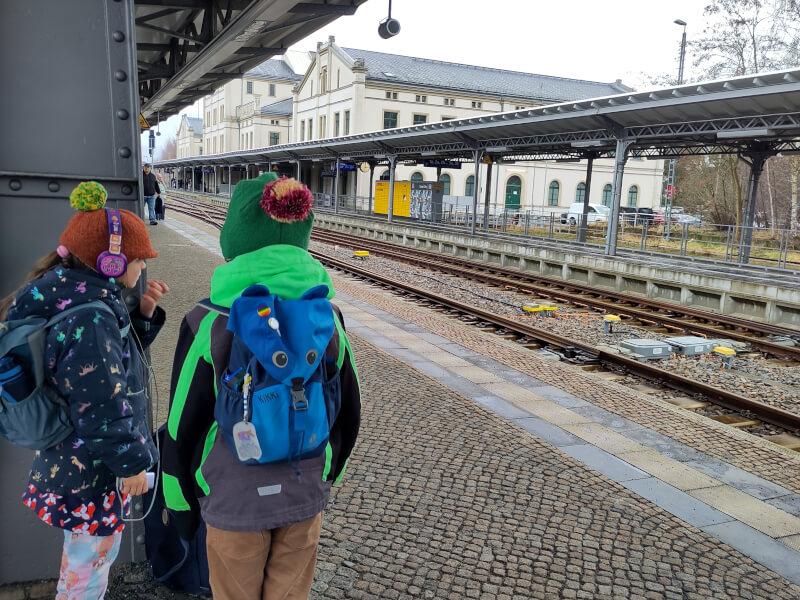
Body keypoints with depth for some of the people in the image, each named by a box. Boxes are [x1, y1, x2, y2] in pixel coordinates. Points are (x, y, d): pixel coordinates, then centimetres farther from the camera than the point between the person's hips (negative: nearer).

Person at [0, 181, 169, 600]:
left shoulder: (73, 298, 3)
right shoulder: (89, 319, -28)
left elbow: (114, 356, 15)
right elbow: (102, 408, -26)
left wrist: (143, 315, 0)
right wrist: (130, 463, -15)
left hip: (68, 465, 10)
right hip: (91, 475, -10)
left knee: (81, 560, 27)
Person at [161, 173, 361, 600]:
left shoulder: (209, 323, -18)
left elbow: (183, 426, -11)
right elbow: (349, 412, 0)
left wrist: (181, 505, 5)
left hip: (233, 501, -2)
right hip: (305, 499, 3)